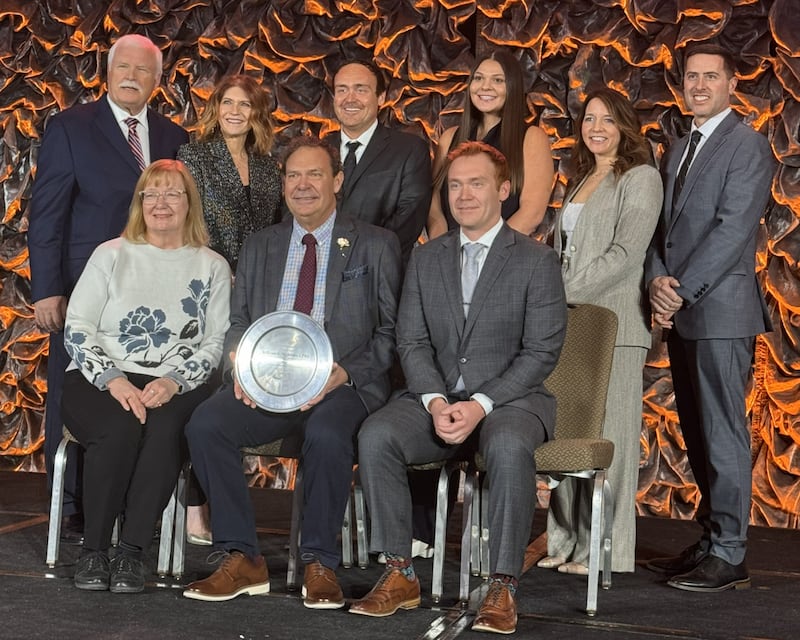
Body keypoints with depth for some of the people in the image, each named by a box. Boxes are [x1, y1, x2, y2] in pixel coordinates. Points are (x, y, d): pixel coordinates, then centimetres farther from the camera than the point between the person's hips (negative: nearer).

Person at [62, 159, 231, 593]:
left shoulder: (212, 267, 12)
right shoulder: (111, 255, 11)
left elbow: (215, 343, 4)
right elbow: (76, 329, 3)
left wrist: (174, 382, -15)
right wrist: (113, 380, -14)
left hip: (175, 388, 0)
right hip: (102, 381, 0)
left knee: (165, 429, -33)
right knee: (120, 429, -33)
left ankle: (132, 551, -27)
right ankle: (94, 548, -19)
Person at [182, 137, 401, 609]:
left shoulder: (375, 246, 8)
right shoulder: (259, 247, 20)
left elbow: (389, 331, 2)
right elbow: (239, 321, 18)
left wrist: (344, 372, -15)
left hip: (342, 385, -3)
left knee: (327, 433, -37)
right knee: (205, 423, -25)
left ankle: (320, 565, -17)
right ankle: (243, 559, -14)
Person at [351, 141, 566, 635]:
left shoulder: (537, 260, 0)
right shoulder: (426, 258, 13)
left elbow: (542, 352, -7)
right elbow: (413, 343, 7)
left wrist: (481, 405, -18)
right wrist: (436, 402, -12)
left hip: (510, 399, -3)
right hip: (437, 398, 4)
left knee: (508, 446, -37)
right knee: (376, 435, -25)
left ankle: (503, 588, -26)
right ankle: (400, 575, -15)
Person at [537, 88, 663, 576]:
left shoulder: (641, 178, -2)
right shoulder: (581, 181, 22)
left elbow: (625, 253, -12)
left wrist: (566, 291, -15)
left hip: (612, 323, -7)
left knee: (607, 433, -5)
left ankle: (604, 550, 0)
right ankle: (566, 543, 12)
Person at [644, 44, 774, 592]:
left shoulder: (746, 144, -5)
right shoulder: (680, 150, 20)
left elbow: (733, 229, -14)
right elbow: (665, 225, 16)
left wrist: (683, 290, -16)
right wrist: (657, 279, -3)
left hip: (721, 310, -8)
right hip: (680, 314, 8)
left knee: (723, 433, -5)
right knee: (697, 433, 10)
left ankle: (728, 557, 0)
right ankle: (711, 541, 18)